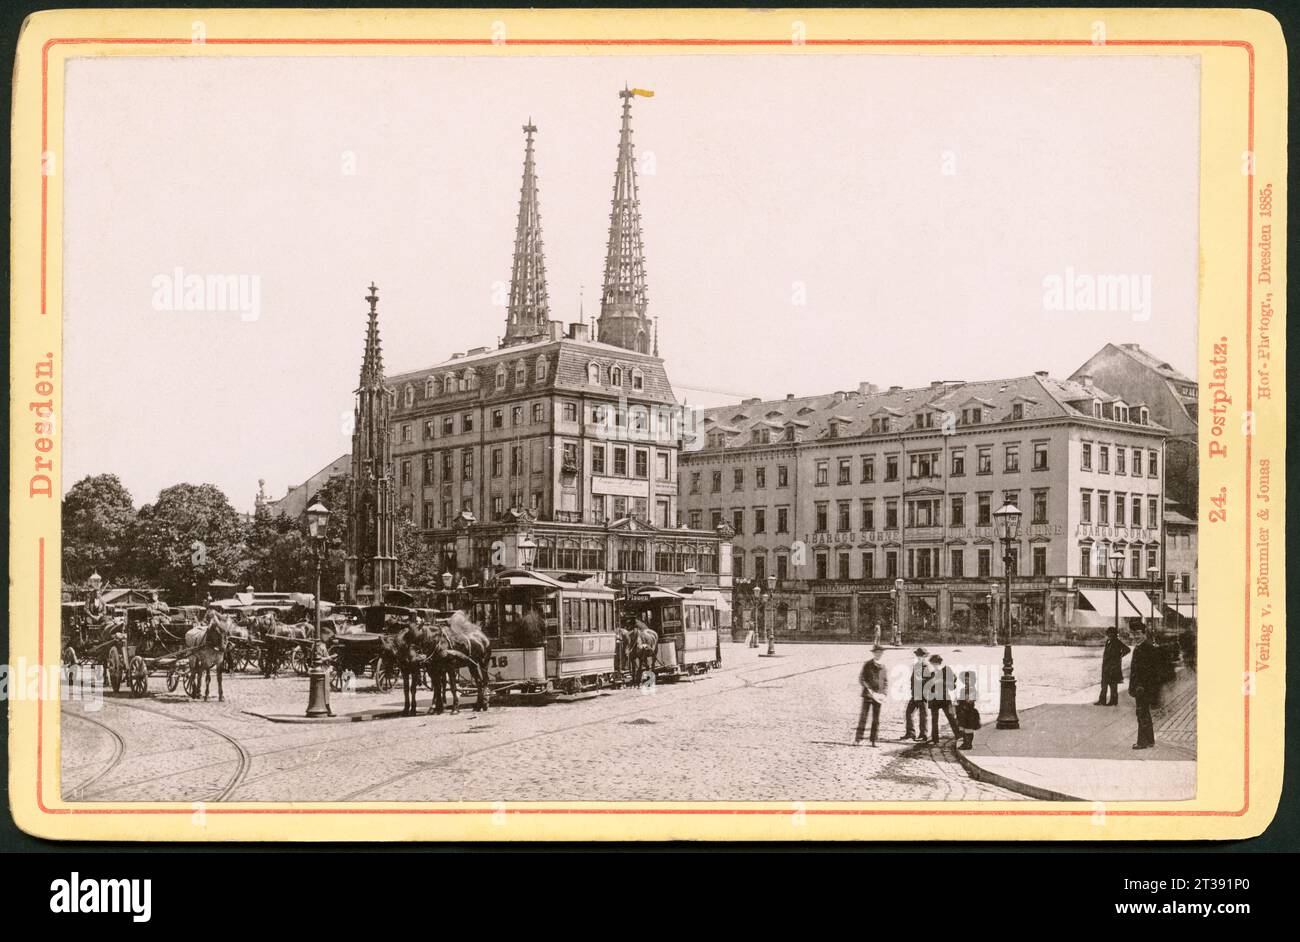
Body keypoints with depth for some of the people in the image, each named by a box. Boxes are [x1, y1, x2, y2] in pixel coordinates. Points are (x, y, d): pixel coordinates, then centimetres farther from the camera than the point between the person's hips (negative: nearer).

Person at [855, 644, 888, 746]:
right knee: (863, 716, -4)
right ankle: (857, 739, -1)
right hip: (867, 695, -3)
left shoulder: (883, 667, 8)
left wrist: (884, 693, -2)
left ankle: (873, 740, 10)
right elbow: (861, 679, -5)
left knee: (876, 719, 5)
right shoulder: (867, 665, -2)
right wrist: (870, 691, -14)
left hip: (878, 696, 3)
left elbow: (886, 681, 13)